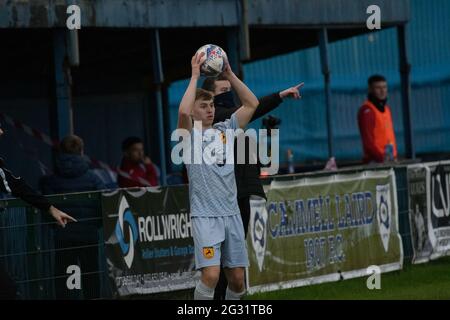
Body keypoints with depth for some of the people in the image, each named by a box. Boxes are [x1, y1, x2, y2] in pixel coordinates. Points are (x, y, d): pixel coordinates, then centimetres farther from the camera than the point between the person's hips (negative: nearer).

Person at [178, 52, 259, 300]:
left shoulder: (225, 130, 14)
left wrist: (229, 74, 3)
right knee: (211, 274, -19)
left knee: (237, 278, 5)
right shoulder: (189, 135, 1)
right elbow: (183, 112, -21)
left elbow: (251, 104, 9)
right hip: (205, 215, -5)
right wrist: (195, 76, -14)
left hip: (231, 213, 5)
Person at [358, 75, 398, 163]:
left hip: (390, 160, 8)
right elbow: (367, 139, -15)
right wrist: (381, 157, -20)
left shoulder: (386, 108, 18)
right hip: (375, 161, -8)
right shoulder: (367, 110, -9)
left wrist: (394, 156, 11)